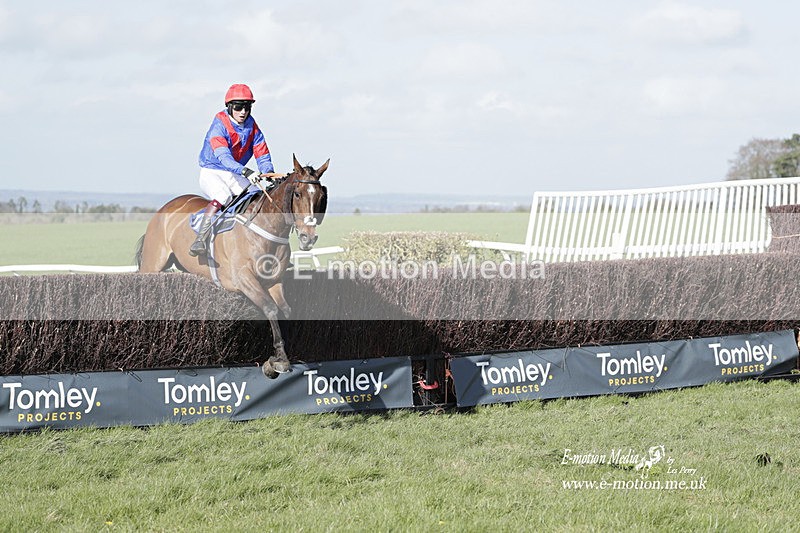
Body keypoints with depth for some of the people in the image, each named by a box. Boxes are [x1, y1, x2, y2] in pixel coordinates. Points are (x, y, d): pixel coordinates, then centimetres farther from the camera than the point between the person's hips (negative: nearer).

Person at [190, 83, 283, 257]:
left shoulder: (252, 127, 1)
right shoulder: (219, 125, -17)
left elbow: (262, 155, 1)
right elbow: (223, 156, -31)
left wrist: (269, 174, -21)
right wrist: (246, 171, -46)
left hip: (236, 177, 6)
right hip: (211, 172, -6)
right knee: (222, 196, -34)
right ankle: (200, 239, -35)